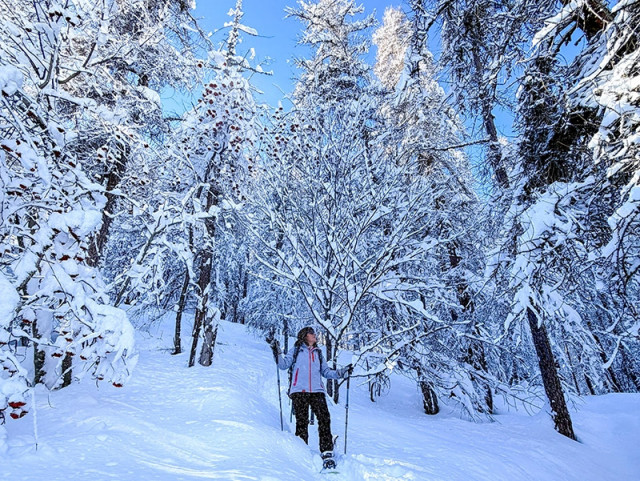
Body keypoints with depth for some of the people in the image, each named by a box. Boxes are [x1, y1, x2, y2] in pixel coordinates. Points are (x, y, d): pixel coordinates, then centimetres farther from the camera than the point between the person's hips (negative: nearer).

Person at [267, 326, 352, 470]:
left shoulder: (318, 353, 24)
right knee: (302, 421, -7)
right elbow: (284, 364, 4)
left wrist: (342, 372, 10)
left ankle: (327, 453, -6)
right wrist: (276, 350, -9)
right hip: (299, 390, -2)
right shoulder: (296, 350, 14)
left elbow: (326, 372, 22)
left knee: (324, 419, -11)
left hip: (317, 391, 3)